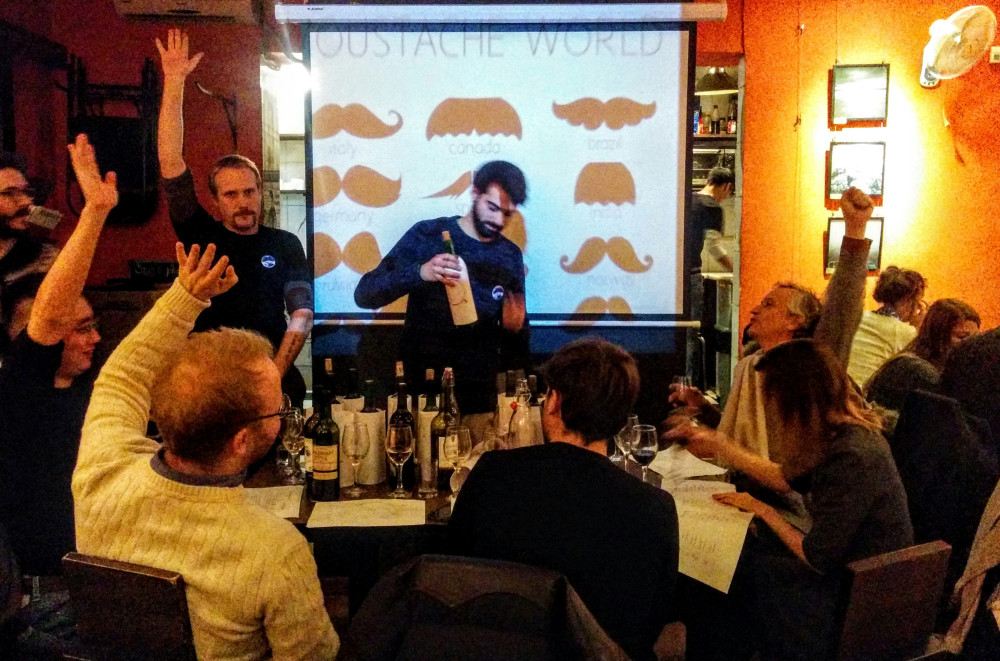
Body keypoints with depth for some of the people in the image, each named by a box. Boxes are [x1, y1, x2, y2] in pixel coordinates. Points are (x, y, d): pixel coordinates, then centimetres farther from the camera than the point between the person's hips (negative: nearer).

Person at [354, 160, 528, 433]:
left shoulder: (511, 256, 4)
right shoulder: (427, 235, -7)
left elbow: (514, 332, 12)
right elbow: (364, 295, -14)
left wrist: (514, 323, -11)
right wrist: (420, 272, -30)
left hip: (480, 388, 3)